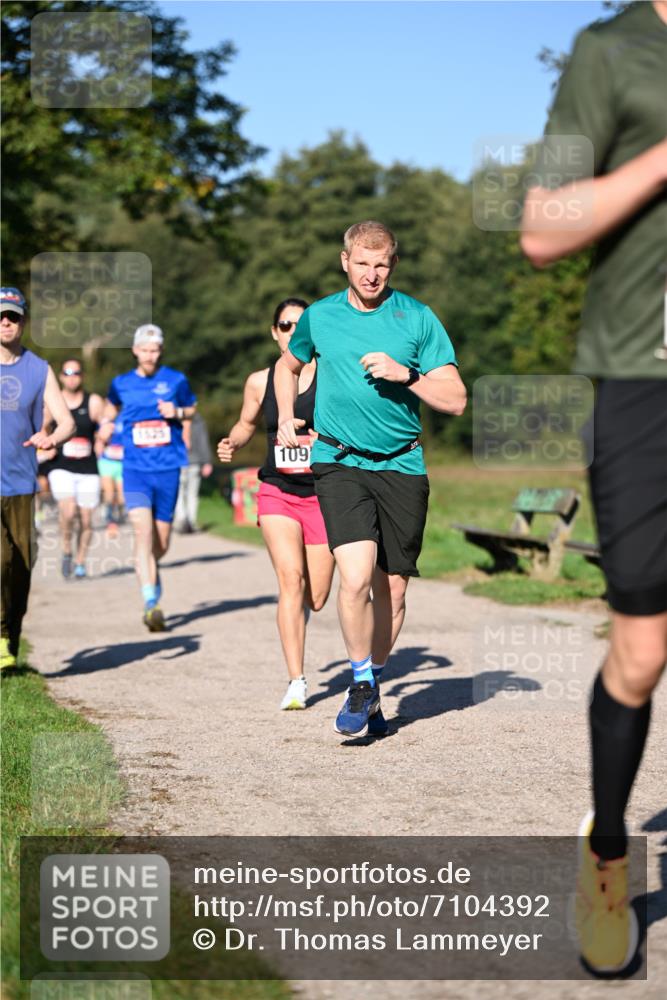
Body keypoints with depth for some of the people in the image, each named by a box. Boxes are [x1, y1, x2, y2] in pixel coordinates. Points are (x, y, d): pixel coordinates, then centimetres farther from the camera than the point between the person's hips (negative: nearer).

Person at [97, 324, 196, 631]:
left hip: (168, 469, 1)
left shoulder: (176, 381, 3)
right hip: (135, 469, -1)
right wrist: (106, 422, 7)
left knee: (161, 541, 9)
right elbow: (113, 405, 27)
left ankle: (151, 570, 45)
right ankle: (151, 604, -23)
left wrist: (177, 413, -4)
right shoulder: (122, 384, 6)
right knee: (143, 531, -19)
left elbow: (191, 408, 17)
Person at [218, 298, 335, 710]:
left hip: (323, 496, -1)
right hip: (277, 494, 1)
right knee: (290, 578, -19)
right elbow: (247, 423, 21)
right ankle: (296, 682, -14)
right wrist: (232, 444, 2)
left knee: (315, 598, 4)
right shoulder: (260, 382, 4)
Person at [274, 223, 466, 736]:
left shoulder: (418, 318, 1)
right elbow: (288, 365, 27)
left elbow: (455, 400, -1)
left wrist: (407, 375, -15)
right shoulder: (319, 317, 5)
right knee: (357, 576, -19)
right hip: (339, 462, -1)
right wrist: (286, 419, 13)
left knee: (392, 589, 5)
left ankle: (374, 679, 29)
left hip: (402, 466, 1)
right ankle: (362, 685, 0)